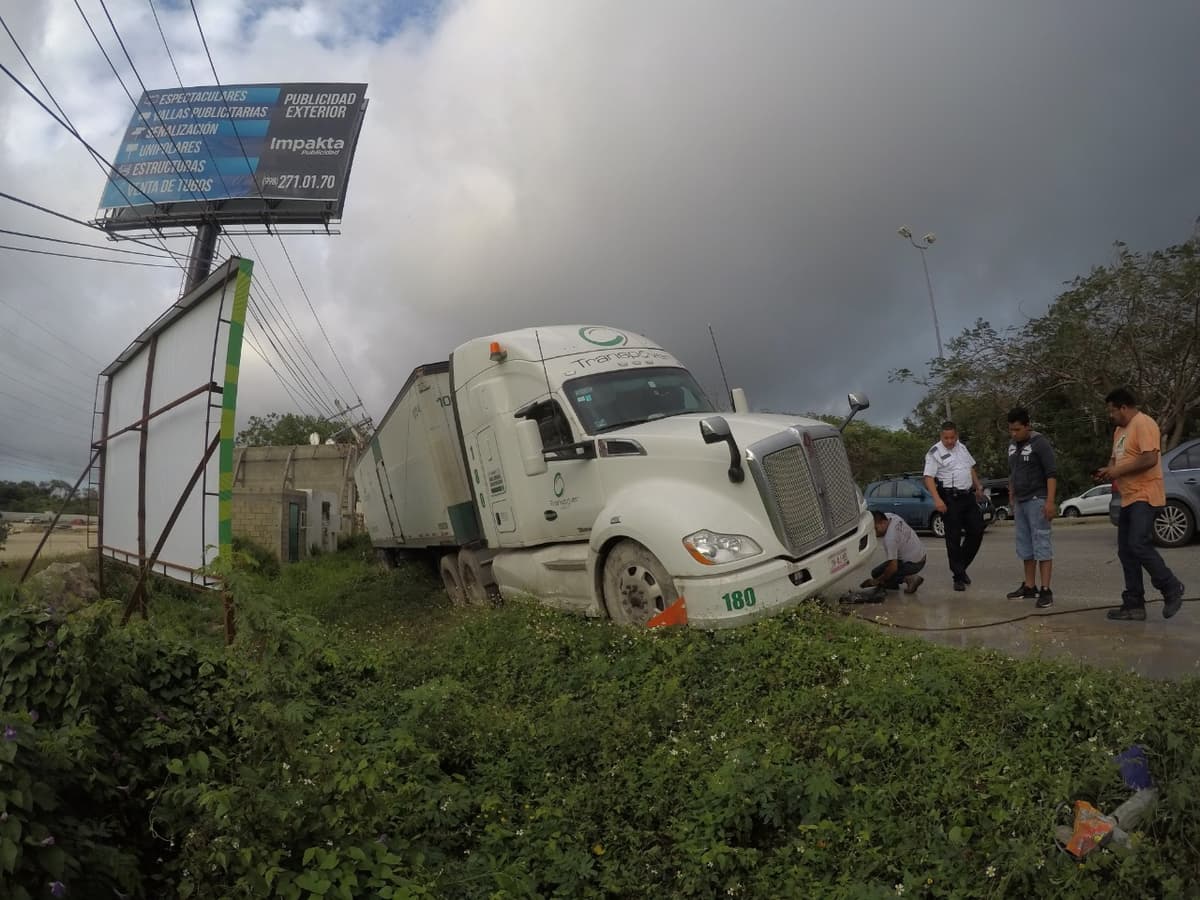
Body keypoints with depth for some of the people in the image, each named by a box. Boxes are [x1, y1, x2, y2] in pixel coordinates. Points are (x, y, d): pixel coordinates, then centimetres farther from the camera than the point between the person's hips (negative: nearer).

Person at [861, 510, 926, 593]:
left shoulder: (890, 538, -31)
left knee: (876, 573, -10)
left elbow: (893, 567, -30)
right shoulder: (888, 516, -8)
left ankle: (907, 579, -9)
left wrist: (877, 581, -19)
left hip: (913, 564, -10)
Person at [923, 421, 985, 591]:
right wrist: (937, 499, -27)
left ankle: (961, 566, 24)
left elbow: (971, 468, 25)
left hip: (968, 496, 7)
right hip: (950, 499, -7)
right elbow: (929, 478, -17)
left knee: (977, 531, 7)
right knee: (953, 538, -2)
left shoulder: (962, 447, 13)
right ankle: (958, 577, 4)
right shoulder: (935, 452, -9)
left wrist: (978, 487, 21)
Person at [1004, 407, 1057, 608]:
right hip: (1020, 502, 8)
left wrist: (1050, 501, -22)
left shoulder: (1040, 443, -9)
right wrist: (1012, 500, 20)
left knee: (1041, 544, -8)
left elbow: (1051, 474, -15)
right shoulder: (1012, 445, 13)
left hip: (1037, 500, -8)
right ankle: (1029, 586, 20)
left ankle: (1046, 590, -7)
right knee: (1025, 546, 12)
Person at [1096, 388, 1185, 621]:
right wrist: (1108, 470, 7)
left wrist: (1119, 471, -17)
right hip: (1128, 498, 10)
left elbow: (1150, 459, -22)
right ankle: (1133, 605, 10)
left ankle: (1171, 588, 3)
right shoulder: (1120, 430, 19)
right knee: (1126, 551, 7)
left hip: (1145, 496, -10)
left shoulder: (1144, 424, -12)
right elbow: (1116, 458, 28)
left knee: (1139, 546, -18)